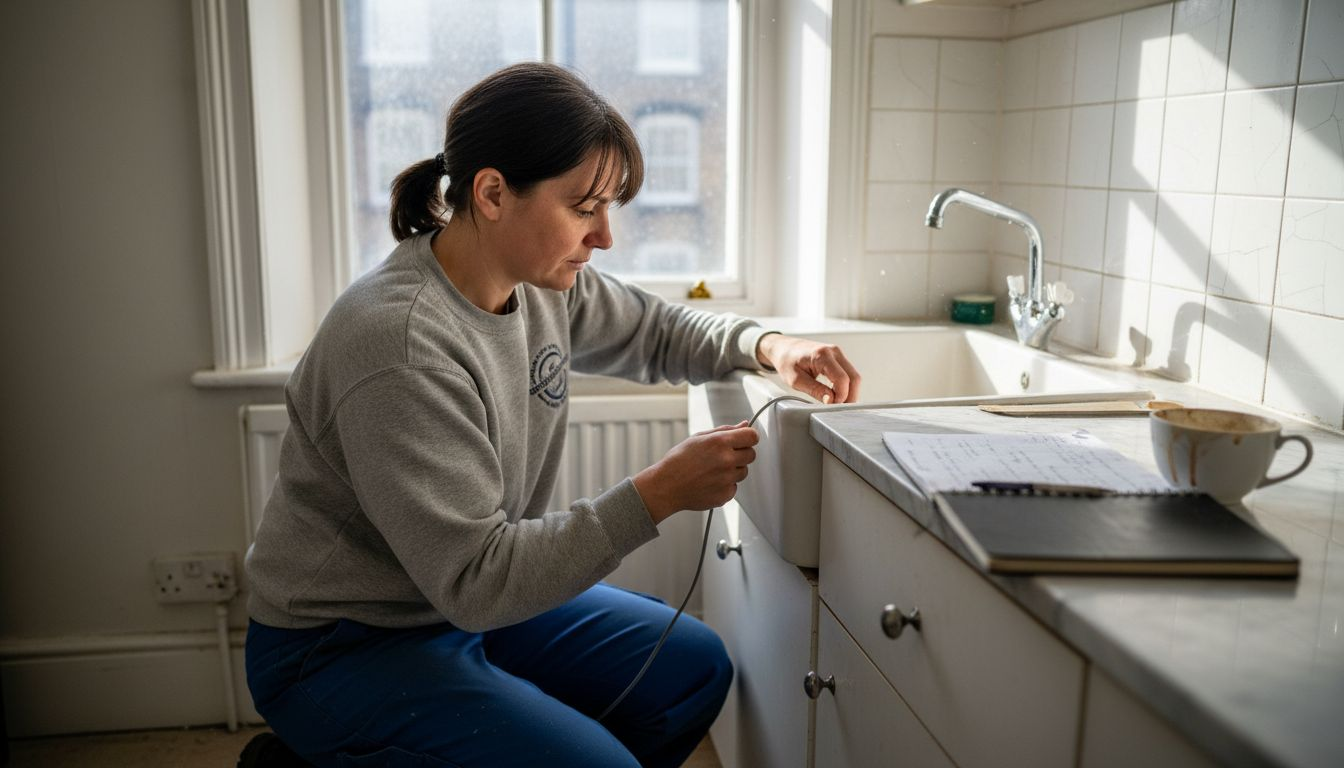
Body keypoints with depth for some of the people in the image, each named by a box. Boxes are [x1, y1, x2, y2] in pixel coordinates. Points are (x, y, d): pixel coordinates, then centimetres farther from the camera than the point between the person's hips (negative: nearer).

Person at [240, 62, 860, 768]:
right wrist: (658, 494, -31)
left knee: (695, 667, 7)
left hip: (469, 599, 8)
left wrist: (766, 347, -7)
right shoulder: (400, 345, -31)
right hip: (341, 648, -8)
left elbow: (658, 330, 12)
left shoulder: (545, 280, -7)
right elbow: (474, 581, -29)